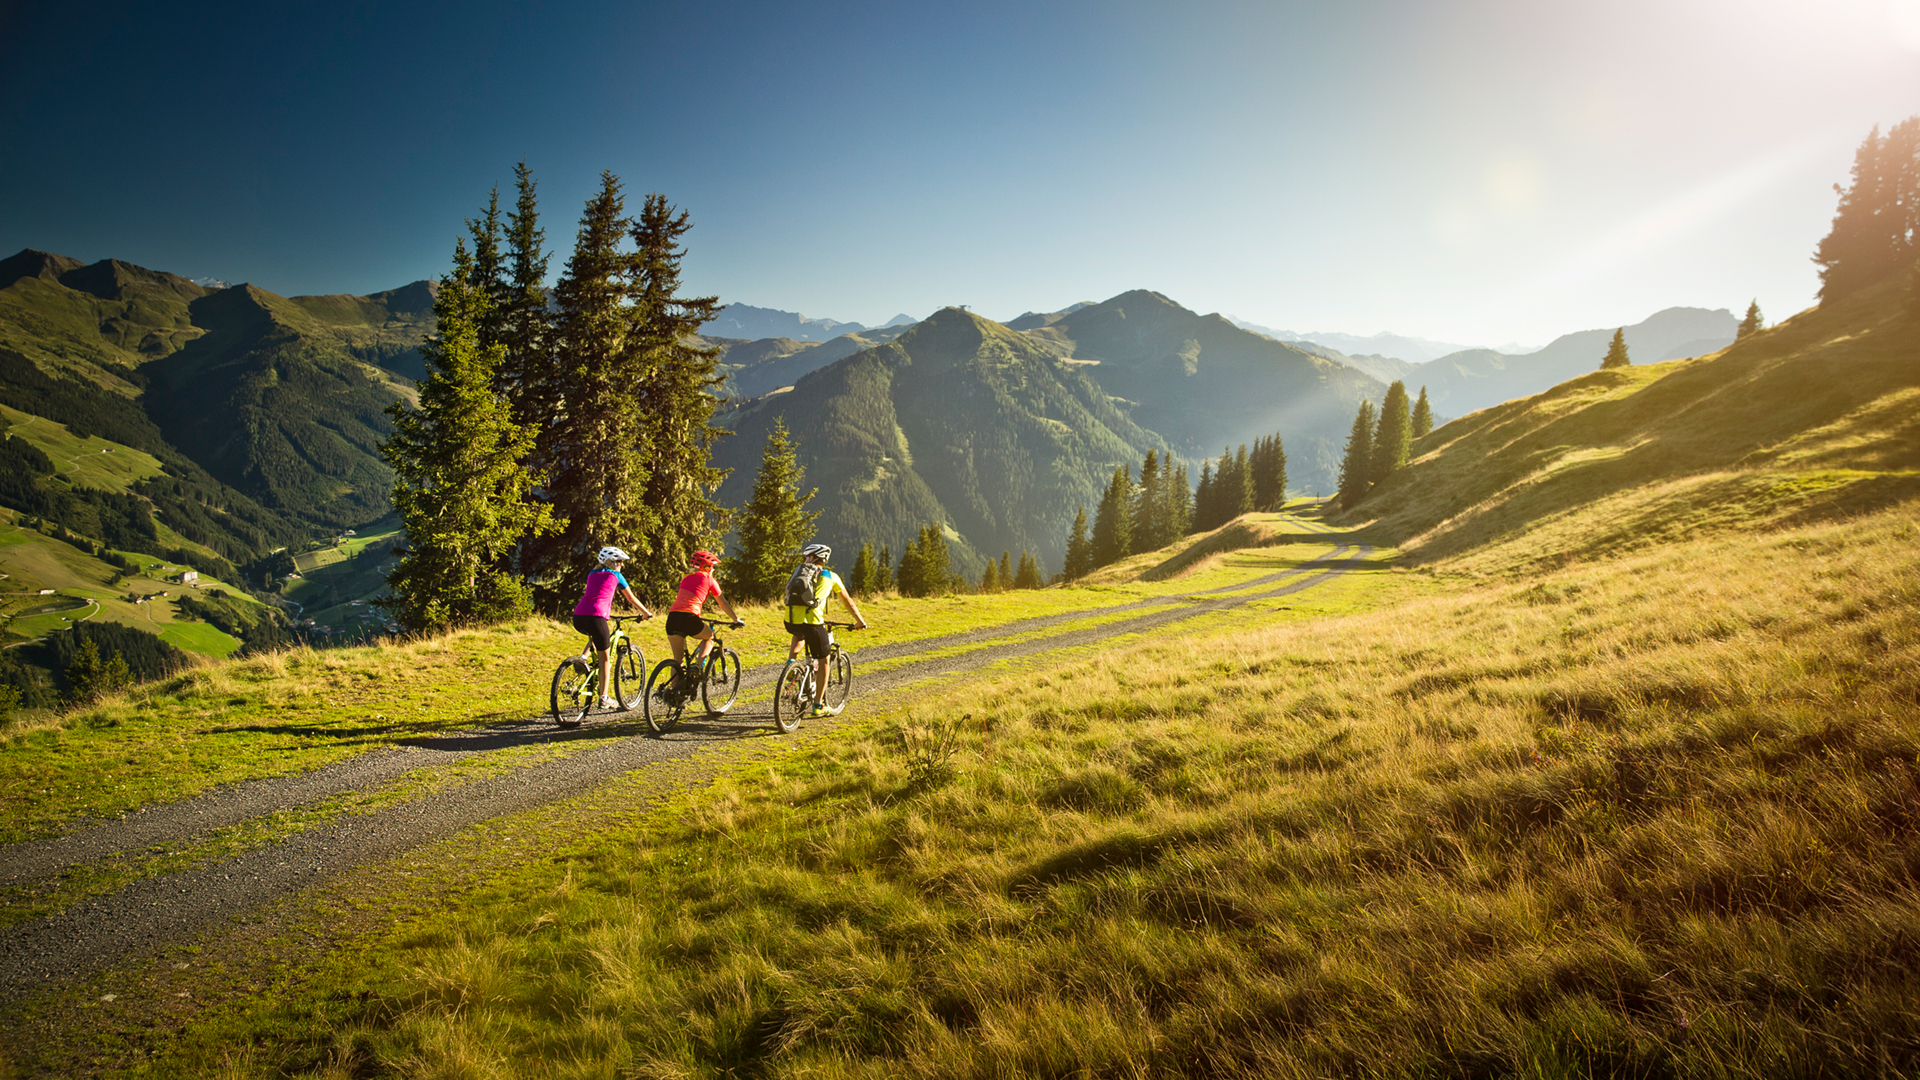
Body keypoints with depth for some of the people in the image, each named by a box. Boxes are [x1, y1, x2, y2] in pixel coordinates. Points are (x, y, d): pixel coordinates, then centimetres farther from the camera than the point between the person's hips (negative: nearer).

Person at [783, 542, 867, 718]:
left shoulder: (799, 572, 22)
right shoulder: (831, 577, 15)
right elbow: (847, 601, 24)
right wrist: (859, 621, 38)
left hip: (790, 621, 3)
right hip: (812, 622, -3)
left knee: (799, 635, 41)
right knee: (823, 661, 15)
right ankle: (817, 706, 17)